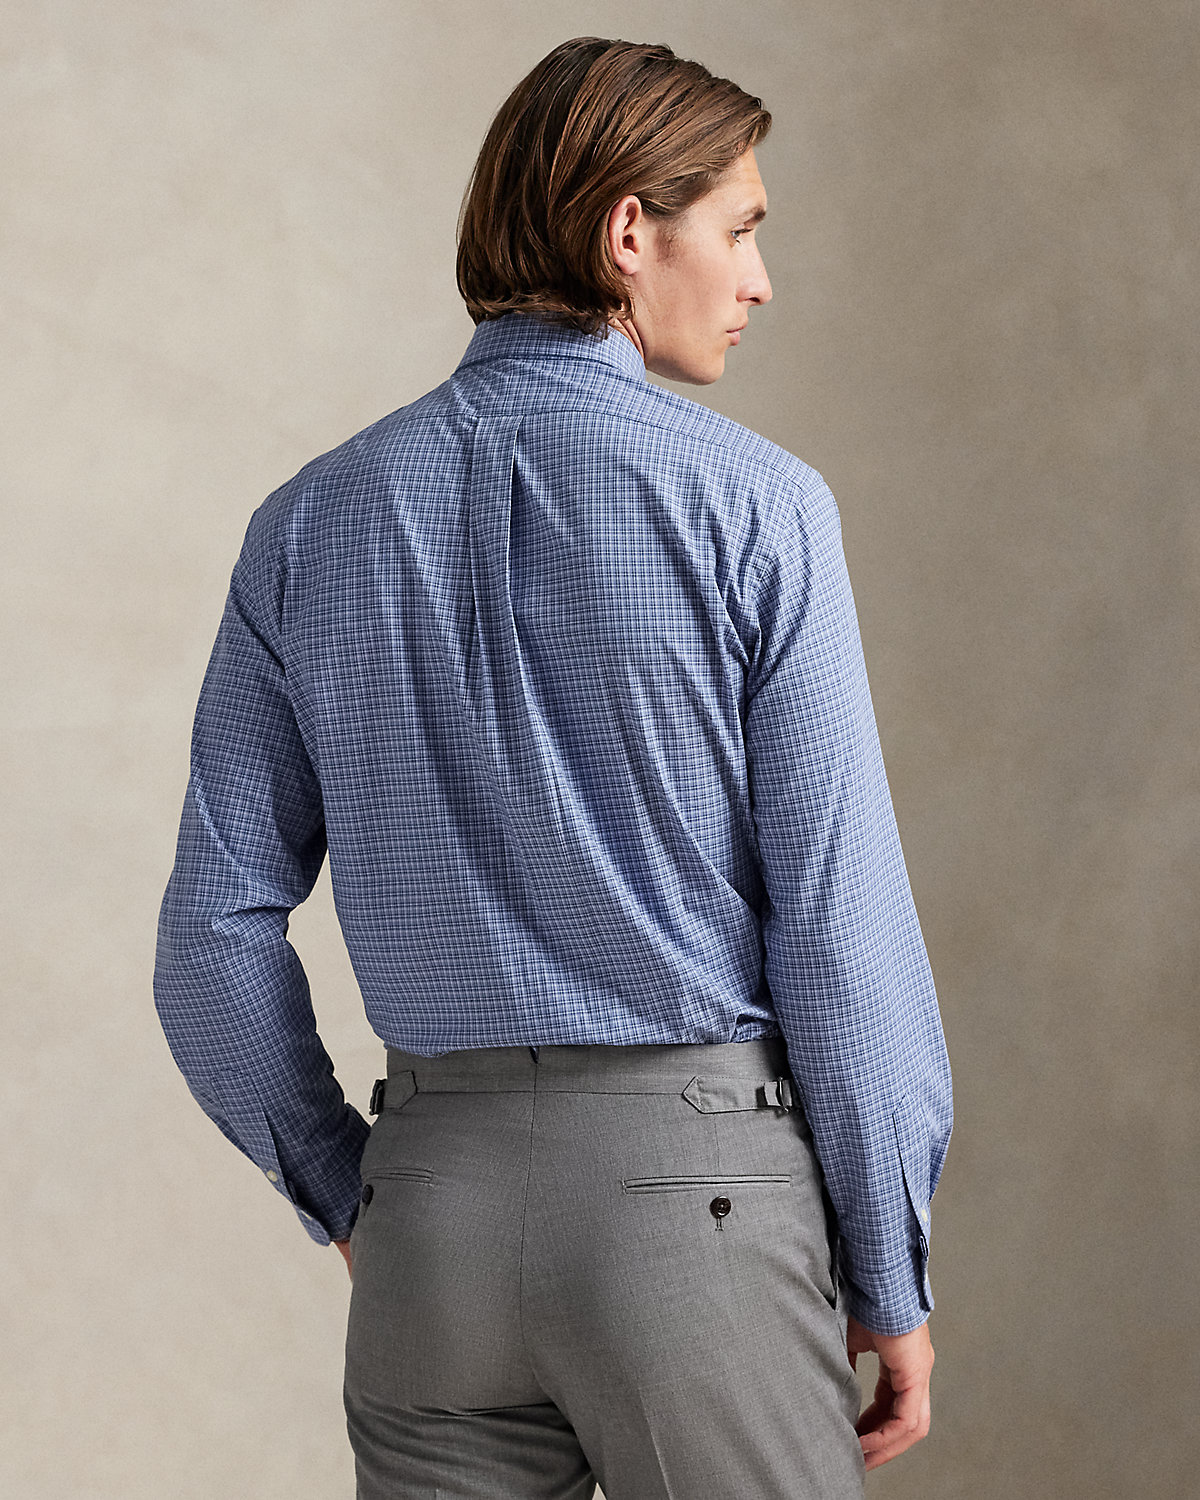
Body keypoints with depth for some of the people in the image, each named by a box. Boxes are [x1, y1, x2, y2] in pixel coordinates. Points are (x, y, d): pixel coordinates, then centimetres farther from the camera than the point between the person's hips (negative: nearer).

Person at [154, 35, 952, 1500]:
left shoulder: (312, 524, 4)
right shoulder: (751, 506, -9)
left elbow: (216, 935, 3)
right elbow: (837, 921, -10)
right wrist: (892, 1276, -1)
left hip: (439, 1211, 4)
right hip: (695, 1192, -4)